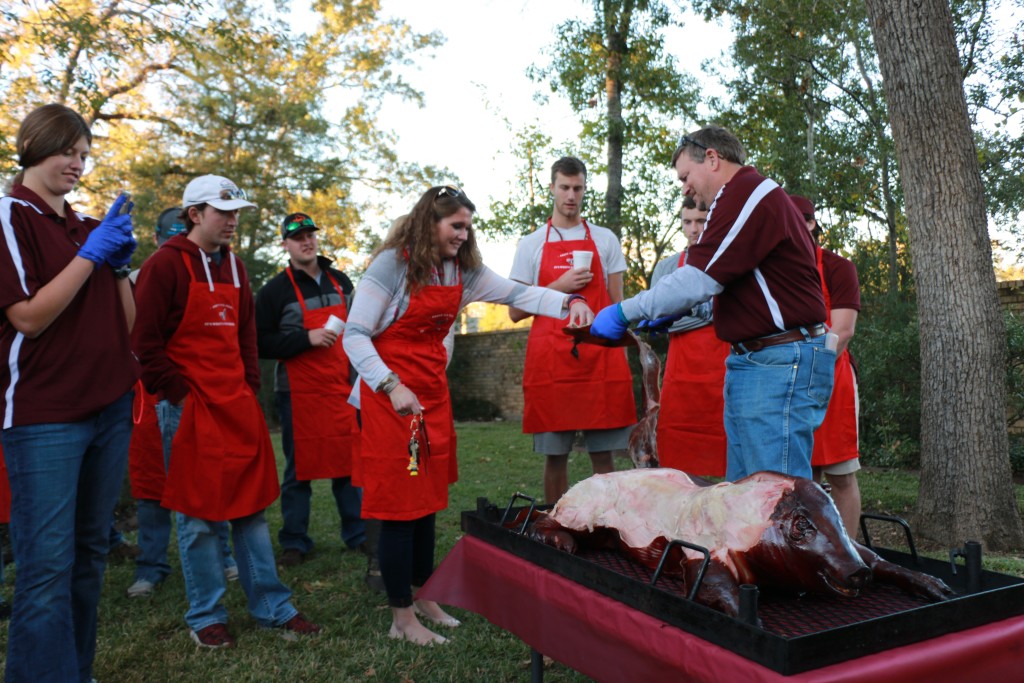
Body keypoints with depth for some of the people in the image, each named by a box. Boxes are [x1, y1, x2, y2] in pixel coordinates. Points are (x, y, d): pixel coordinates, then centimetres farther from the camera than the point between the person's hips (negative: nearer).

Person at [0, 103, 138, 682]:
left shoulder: (91, 227, 13)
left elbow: (127, 325, 11)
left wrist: (121, 263, -2)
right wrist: (91, 254, -13)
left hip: (111, 407, 6)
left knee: (91, 553, 12)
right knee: (48, 566, -6)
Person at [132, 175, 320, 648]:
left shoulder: (233, 266, 14)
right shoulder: (165, 265, -6)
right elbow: (145, 340, -10)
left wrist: (249, 388, 9)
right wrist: (176, 394, -11)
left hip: (237, 404, 6)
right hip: (189, 408, -6)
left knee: (251, 504, 10)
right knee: (197, 514, 2)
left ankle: (272, 607, 19)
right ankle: (205, 617, 17)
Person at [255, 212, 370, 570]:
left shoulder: (340, 282, 12)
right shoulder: (275, 291, -4)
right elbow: (261, 343, -9)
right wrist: (307, 338, -19)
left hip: (342, 389, 4)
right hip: (299, 393, -4)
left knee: (348, 462, 9)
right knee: (299, 467, 4)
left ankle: (357, 534, 22)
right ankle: (294, 543, 16)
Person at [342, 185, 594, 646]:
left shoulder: (463, 270, 5)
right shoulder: (392, 264, -14)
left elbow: (516, 293, 2)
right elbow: (354, 335, -16)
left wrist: (569, 302, -14)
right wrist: (392, 386, -26)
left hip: (433, 391, 7)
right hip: (390, 394, -7)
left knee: (428, 499, 13)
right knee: (399, 502, -2)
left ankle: (424, 597, 29)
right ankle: (401, 618, 11)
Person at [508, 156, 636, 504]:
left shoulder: (606, 239, 13)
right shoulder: (531, 244, 10)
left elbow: (616, 304, 12)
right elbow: (516, 311, 6)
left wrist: (620, 355, 3)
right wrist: (560, 287, -7)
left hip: (600, 356, 1)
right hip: (550, 358, 0)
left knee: (603, 453, 1)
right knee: (555, 454, 4)